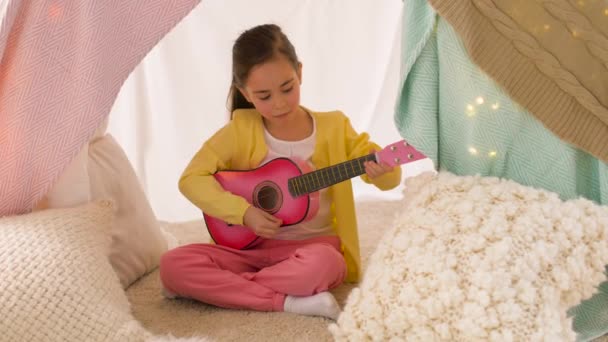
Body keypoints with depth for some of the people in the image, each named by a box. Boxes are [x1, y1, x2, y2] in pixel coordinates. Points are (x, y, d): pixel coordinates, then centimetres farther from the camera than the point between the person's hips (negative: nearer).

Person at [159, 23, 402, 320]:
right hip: (253, 246, 2)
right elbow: (192, 178, -6)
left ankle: (218, 288, -16)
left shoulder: (333, 127, -2)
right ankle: (286, 301, -23)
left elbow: (390, 178, -1)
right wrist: (244, 212, -18)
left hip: (313, 246, -1)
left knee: (321, 265, -39)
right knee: (173, 264, -22)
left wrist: (383, 171, -26)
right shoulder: (241, 129, -3)